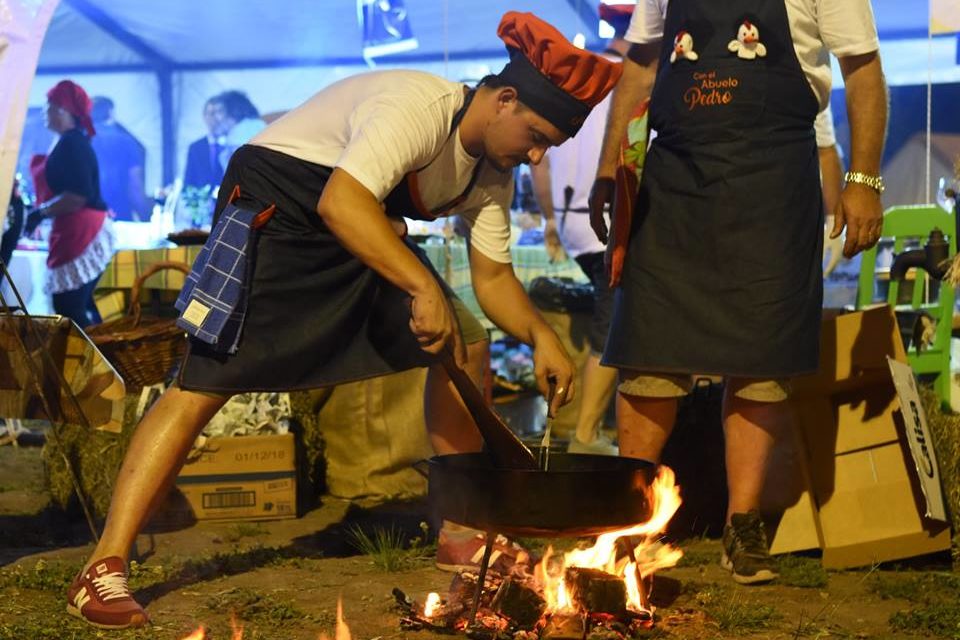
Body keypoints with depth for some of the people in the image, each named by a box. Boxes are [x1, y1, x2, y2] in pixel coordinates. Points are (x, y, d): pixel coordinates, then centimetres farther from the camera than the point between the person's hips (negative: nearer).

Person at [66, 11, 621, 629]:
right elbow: (340, 202, -38)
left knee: (466, 346, 4)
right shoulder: (419, 108, -26)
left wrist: (541, 335, -10)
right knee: (204, 383, -19)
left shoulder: (493, 173, 3)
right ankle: (104, 571, -18)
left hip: (360, 231, 10)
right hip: (275, 208, -10)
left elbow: (493, 278, 8)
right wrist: (423, 287, -43)